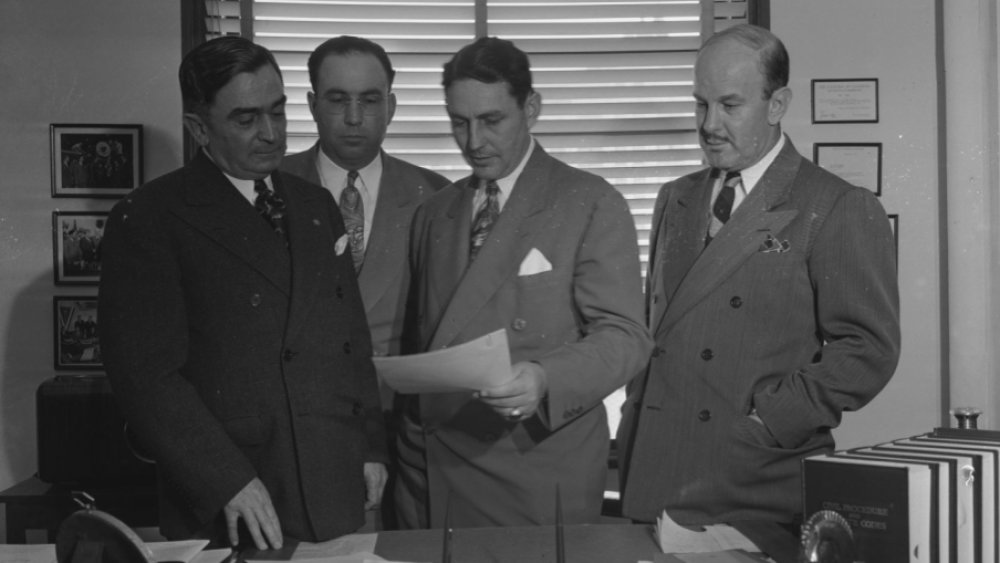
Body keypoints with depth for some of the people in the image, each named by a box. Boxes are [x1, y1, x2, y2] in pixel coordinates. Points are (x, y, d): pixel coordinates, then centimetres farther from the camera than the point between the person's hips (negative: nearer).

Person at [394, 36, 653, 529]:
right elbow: (416, 338, 13)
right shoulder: (432, 213, 13)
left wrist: (545, 378, -27)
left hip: (539, 480, -4)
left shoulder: (593, 205, -2)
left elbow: (623, 336, -9)